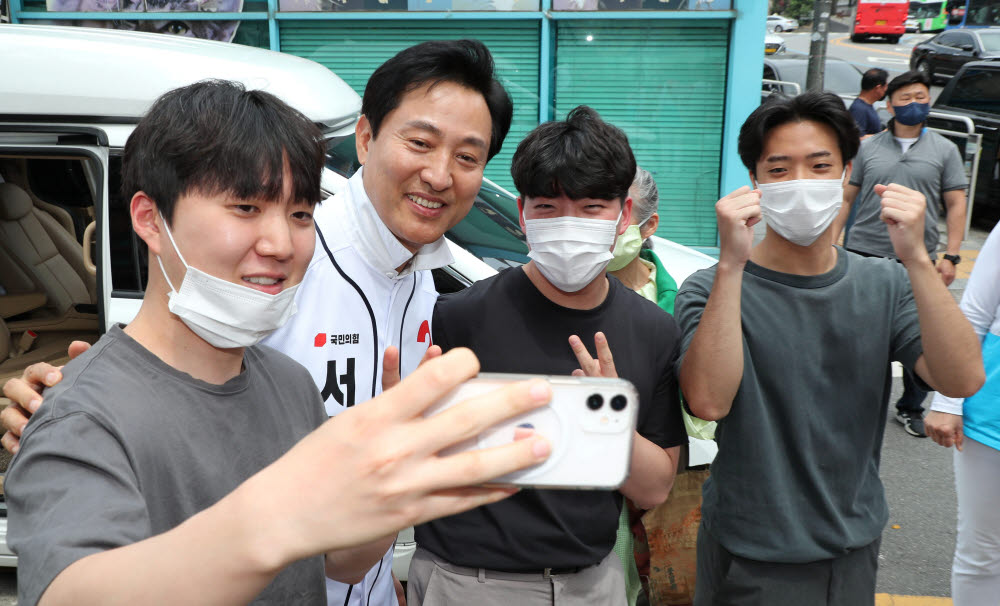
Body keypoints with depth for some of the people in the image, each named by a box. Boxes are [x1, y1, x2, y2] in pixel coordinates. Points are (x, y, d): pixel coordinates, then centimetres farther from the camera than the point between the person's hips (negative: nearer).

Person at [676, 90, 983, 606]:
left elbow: (963, 380, -14)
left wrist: (916, 258, -25)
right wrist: (732, 263, -33)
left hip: (854, 549, 4)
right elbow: (708, 401, -28)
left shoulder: (885, 286, 0)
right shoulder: (712, 288, -12)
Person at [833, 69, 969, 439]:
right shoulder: (869, 148, 7)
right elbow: (847, 198, 10)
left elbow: (956, 204, 4)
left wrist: (951, 256, -4)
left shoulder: (944, 150, 6)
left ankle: (910, 409, 22)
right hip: (864, 254, 0)